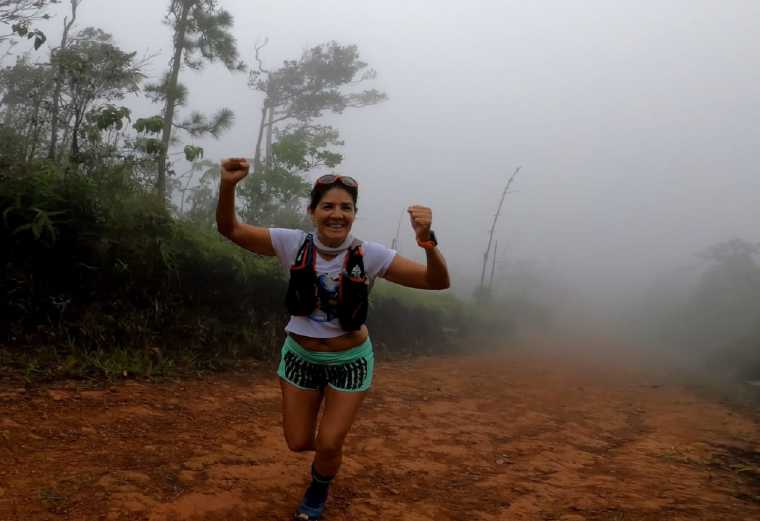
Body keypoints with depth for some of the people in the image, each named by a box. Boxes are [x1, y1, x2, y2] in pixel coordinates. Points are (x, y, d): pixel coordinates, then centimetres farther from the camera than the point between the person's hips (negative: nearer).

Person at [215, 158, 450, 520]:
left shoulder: (370, 255, -20)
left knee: (328, 445, 2)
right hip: (300, 356, 2)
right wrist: (228, 186, -33)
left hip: (350, 361, -2)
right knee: (298, 442, 11)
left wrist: (428, 241, -43)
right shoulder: (294, 244, -15)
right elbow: (230, 229, -14)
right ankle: (326, 457, 50)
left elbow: (438, 282, -22)